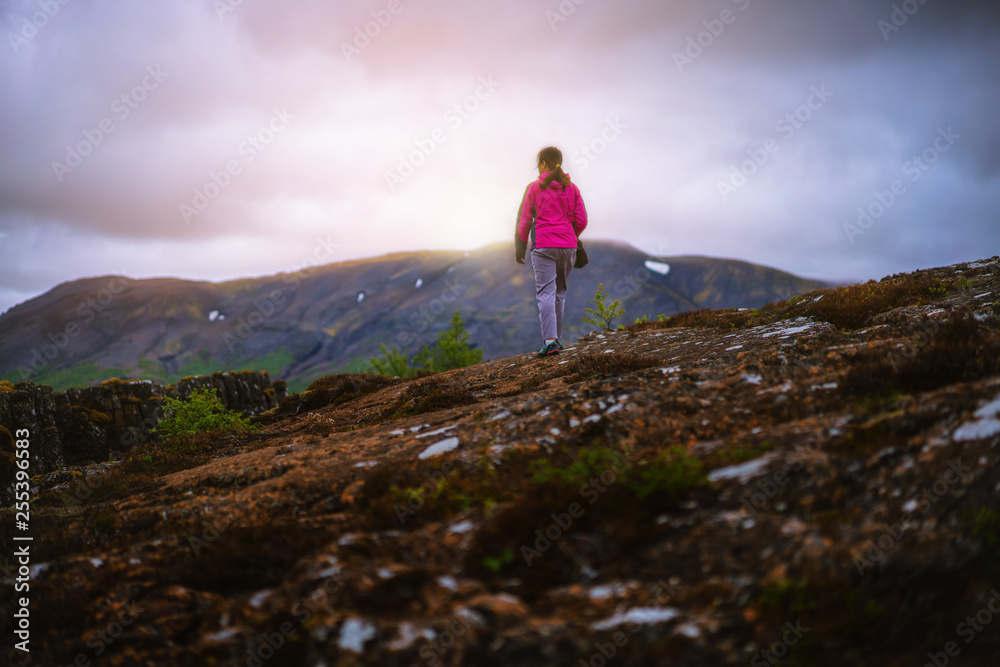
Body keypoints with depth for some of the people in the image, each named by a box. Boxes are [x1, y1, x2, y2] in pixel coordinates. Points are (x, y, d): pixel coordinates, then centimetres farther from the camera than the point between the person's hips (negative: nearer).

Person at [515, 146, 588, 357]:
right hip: (568, 246, 3)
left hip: (543, 246, -3)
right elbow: (581, 221, 6)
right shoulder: (572, 188, 7)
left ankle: (550, 340, -19)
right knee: (560, 291, 16)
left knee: (546, 293, -6)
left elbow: (525, 221, 2)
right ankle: (557, 338, 19)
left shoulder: (534, 188, -1)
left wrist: (521, 247, 14)